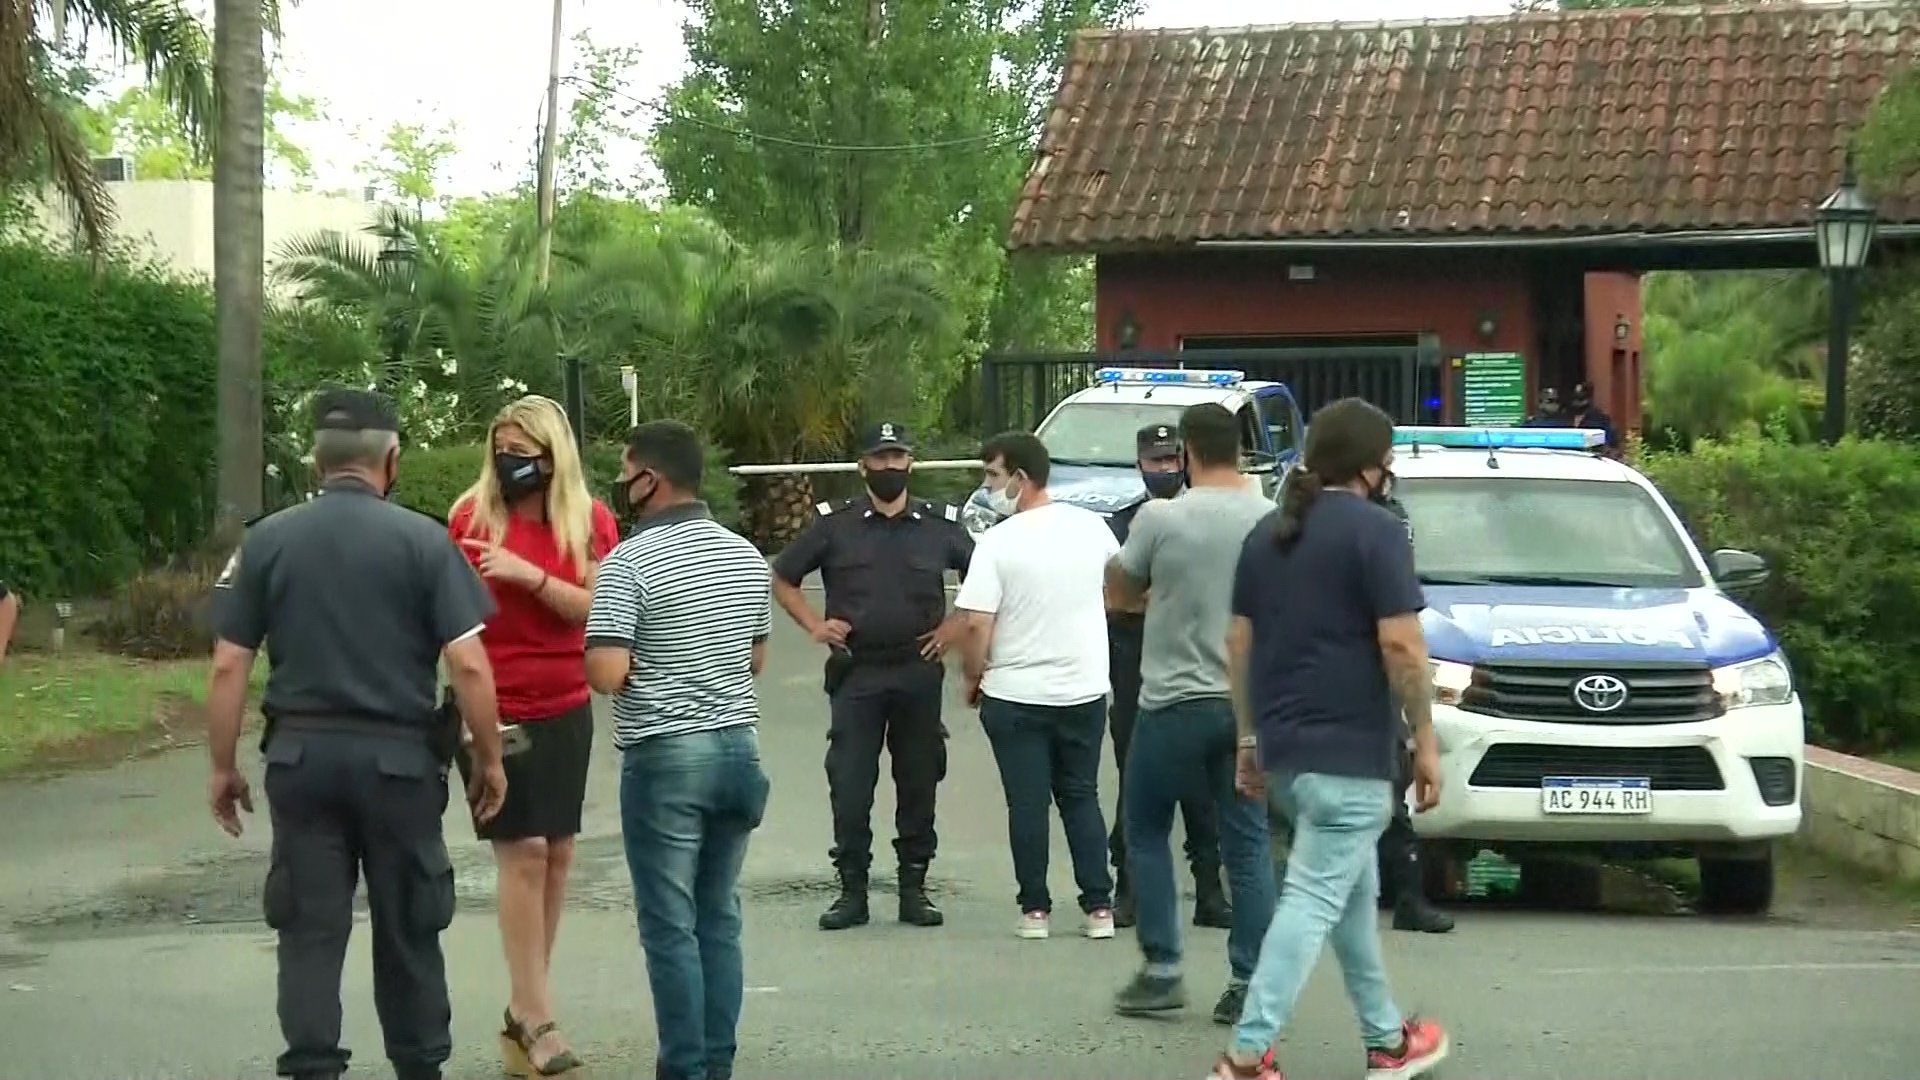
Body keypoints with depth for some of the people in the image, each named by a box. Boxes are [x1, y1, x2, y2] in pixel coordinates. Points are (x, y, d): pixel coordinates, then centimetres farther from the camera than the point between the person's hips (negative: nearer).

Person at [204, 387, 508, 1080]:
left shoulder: (267, 540, 1)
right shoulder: (424, 539, -5)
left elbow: (228, 667, 0)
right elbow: (468, 664, -10)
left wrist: (223, 766, 9)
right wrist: (488, 759, 1)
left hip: (301, 754, 1)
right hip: (398, 755, -1)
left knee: (309, 928, 6)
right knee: (407, 927, 12)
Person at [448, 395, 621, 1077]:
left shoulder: (591, 521, -1)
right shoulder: (472, 515, -7)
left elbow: (593, 609, -9)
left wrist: (529, 576, -22)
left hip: (564, 709, 4)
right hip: (493, 707, -4)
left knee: (557, 851, 7)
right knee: (522, 852, -8)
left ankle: (522, 1010, 17)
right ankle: (536, 1019, -3)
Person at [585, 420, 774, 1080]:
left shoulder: (630, 562, -14)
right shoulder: (745, 556, 8)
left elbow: (606, 674, -20)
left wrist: (621, 655, 0)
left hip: (665, 757, -6)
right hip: (738, 746, 6)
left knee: (671, 927, 1)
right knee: (720, 919, 13)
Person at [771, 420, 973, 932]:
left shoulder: (940, 525, 4)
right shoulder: (833, 524, 2)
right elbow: (782, 578, 10)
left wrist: (954, 625, 3)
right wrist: (814, 625, 0)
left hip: (919, 673, 1)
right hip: (855, 673, -1)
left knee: (918, 784, 6)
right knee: (849, 786, -3)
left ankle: (914, 889, 15)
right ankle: (852, 891, 5)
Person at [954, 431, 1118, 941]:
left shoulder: (998, 542, -15)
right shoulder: (1091, 527, -1)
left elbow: (977, 625, -18)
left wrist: (973, 678, -2)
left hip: (1015, 694, -4)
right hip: (1085, 688, 4)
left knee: (1028, 804, 5)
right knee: (1082, 798, 13)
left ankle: (1035, 909, 8)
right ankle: (1099, 907, 10)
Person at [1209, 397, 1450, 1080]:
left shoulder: (1267, 534, 12)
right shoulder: (1376, 530, -11)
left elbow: (1238, 644, 13)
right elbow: (1401, 647, -15)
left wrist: (1248, 737, 18)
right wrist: (1425, 741, -8)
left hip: (1281, 747, 8)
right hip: (1346, 750, -8)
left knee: (1353, 890, 19)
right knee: (1314, 900, -6)